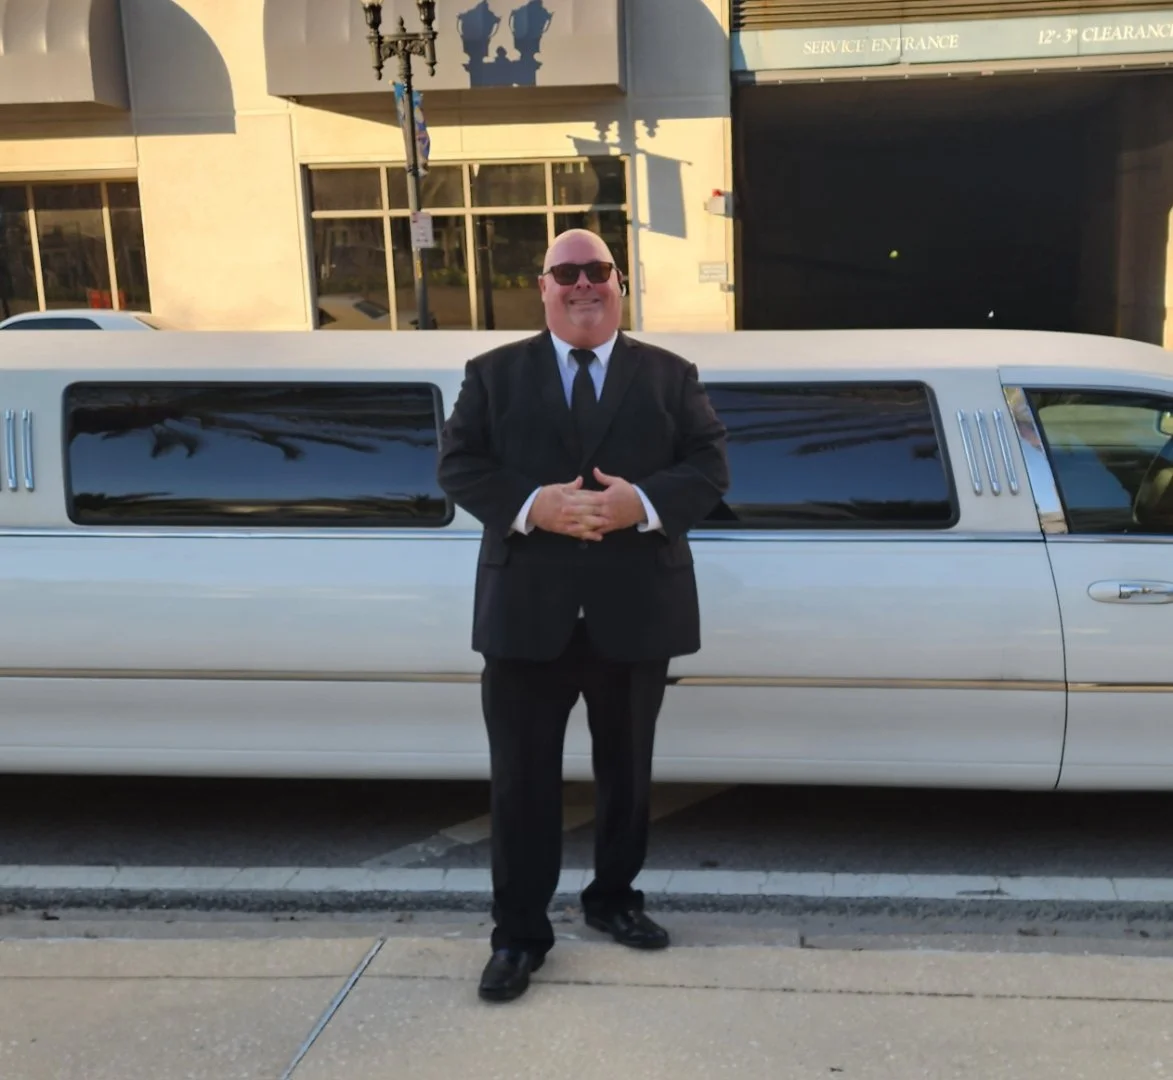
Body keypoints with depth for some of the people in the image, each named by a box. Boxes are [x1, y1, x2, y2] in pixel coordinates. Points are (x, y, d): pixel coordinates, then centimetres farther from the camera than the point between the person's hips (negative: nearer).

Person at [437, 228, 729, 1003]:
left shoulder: (671, 376, 7)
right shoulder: (494, 373, 6)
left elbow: (711, 467, 0)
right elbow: (458, 464, -2)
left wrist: (644, 502, -19)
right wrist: (531, 505, -19)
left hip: (635, 610, 1)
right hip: (527, 610, -1)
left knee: (626, 771, 15)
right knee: (523, 779, 4)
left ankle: (614, 899, 36)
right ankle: (520, 932, 17)